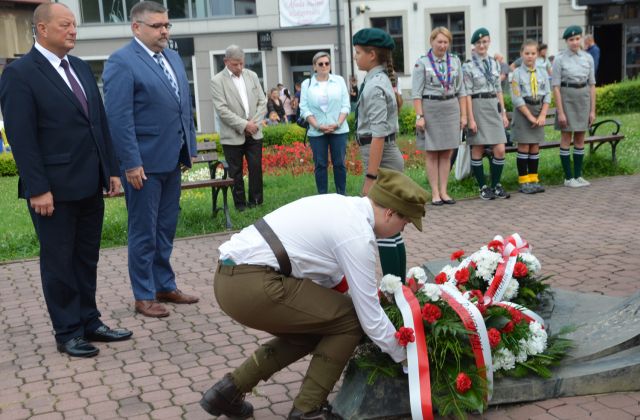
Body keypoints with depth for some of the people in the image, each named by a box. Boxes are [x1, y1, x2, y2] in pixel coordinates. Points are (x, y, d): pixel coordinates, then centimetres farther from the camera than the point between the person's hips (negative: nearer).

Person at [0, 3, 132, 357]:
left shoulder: (81, 68, 12)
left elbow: (100, 122, 14)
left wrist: (111, 169, 10)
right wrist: (37, 189, -18)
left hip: (90, 185, 7)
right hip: (54, 190, -7)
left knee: (87, 259, 15)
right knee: (59, 262, 6)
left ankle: (89, 322, 27)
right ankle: (67, 333, 17)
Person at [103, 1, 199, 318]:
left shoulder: (173, 58, 12)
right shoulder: (121, 62, -12)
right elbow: (119, 117, -16)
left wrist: (190, 147, 13)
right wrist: (131, 163, -19)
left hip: (171, 159, 7)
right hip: (144, 162, -7)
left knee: (166, 228, 15)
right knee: (144, 232, 4)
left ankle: (165, 286, 28)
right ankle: (144, 296, 16)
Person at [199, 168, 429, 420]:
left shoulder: (340, 205, 17)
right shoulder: (358, 234, -10)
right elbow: (369, 316, -5)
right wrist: (404, 357, 9)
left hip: (229, 276, 10)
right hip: (252, 285, -10)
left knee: (311, 331, 24)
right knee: (349, 319, 1)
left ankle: (230, 389, 23)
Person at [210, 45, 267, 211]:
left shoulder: (252, 76, 8)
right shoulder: (217, 81, -6)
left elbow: (262, 102, 8)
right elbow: (222, 110, -13)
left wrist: (254, 123, -6)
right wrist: (244, 125, -16)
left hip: (254, 133, 3)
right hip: (233, 136, -3)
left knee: (256, 168, 4)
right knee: (236, 172, 5)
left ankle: (256, 202, 16)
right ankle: (240, 204, 15)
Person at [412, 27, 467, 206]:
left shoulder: (455, 61, 9)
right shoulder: (422, 63, -2)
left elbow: (461, 90, 11)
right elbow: (416, 92, -5)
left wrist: (463, 114, 6)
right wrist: (419, 116, -12)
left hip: (451, 108, 3)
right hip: (430, 108, -3)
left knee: (447, 153, 5)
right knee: (431, 153, 2)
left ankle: (444, 191, 12)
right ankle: (435, 193, 7)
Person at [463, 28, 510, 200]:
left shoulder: (494, 64, 11)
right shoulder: (468, 66, -5)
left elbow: (499, 90, 15)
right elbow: (467, 94, -8)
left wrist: (503, 113, 11)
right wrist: (471, 119, -13)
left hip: (494, 108, 5)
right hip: (478, 108, -5)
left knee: (500, 150, 0)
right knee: (478, 150, 2)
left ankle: (496, 185, 15)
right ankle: (483, 187, 12)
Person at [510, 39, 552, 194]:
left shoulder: (543, 72, 6)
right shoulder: (517, 73, -6)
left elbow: (547, 95, 4)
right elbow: (517, 99, -10)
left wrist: (542, 115, -7)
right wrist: (530, 116, -13)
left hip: (539, 112, 4)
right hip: (522, 112, -4)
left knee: (535, 147, 7)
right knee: (523, 147, -2)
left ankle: (533, 179, 15)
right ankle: (523, 181, 5)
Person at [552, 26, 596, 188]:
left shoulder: (588, 58, 4)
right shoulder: (559, 59, -8)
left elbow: (592, 85, 6)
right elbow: (556, 87, -9)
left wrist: (592, 110, 2)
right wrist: (560, 112, -13)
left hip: (583, 97, 4)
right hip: (567, 97, -4)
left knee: (580, 139, 8)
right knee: (566, 138, 1)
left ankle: (578, 175, 17)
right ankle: (568, 177, 8)